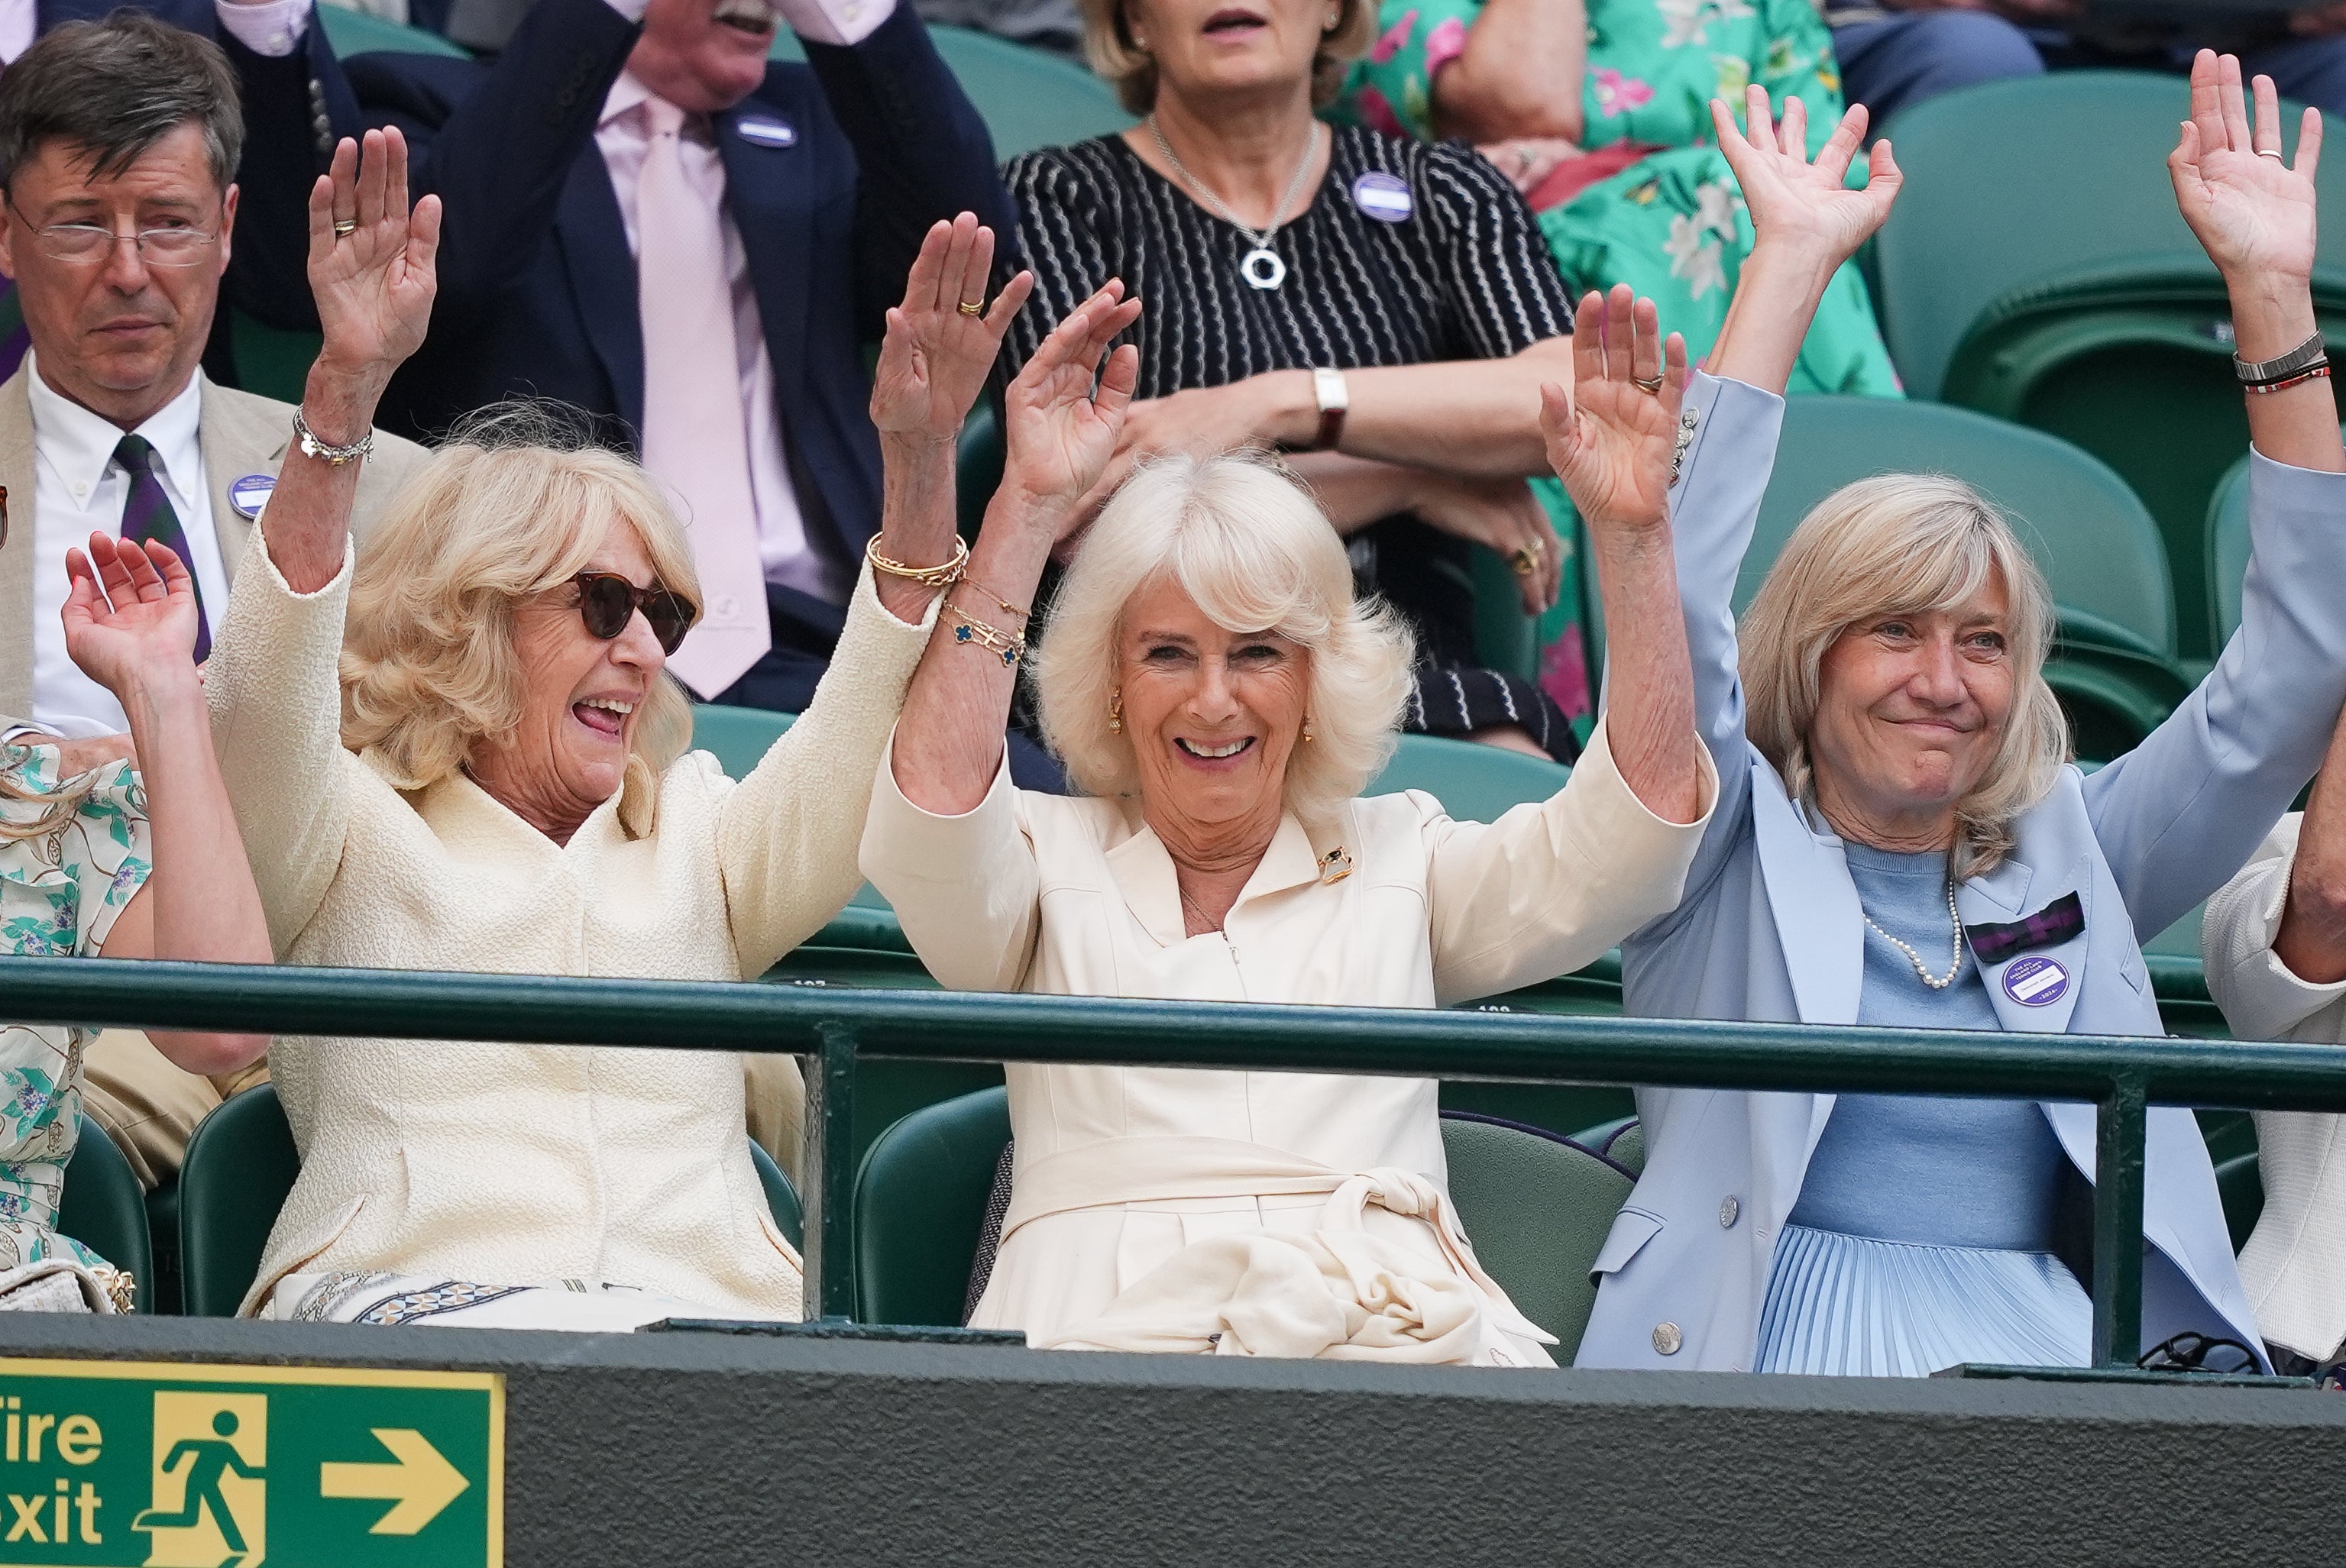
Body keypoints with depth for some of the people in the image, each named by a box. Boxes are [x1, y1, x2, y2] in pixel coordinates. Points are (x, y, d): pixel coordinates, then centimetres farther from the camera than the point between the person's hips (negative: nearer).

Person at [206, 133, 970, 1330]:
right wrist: (344, 390, -17)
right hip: (416, 1318, -3)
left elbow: (859, 750, 10)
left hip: (704, 1326, 3)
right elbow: (266, 698, -3)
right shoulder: (353, 840, 18)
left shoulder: (697, 847, 29)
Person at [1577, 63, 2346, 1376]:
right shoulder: (1734, 861, 12)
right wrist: (1790, 261, -3)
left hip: (2052, 1349, 4)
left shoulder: (2069, 860, 21)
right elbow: (1674, 605, -3)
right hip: (1784, 1350, -4)